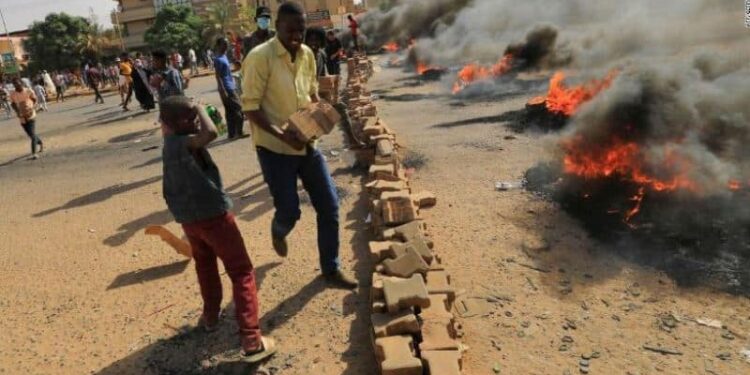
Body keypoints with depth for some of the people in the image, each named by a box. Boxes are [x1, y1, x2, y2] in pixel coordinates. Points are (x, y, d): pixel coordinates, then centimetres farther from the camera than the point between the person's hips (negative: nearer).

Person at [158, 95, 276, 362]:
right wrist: (200, 109, -22)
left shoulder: (171, 143, 8)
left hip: (188, 218, 9)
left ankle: (211, 316, 47)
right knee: (242, 273, -4)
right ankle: (251, 341, -7)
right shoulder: (182, 143, -20)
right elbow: (210, 133, -37)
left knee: (205, 265, 31)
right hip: (212, 214, -9)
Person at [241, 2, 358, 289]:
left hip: (307, 144, 6)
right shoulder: (260, 57, -15)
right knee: (289, 211, -1)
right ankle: (278, 231, 39)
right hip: (275, 148, -6)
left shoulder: (307, 54, 5)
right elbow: (250, 107, -16)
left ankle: (331, 269, 21)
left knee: (329, 205, 5)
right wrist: (281, 135, -27)